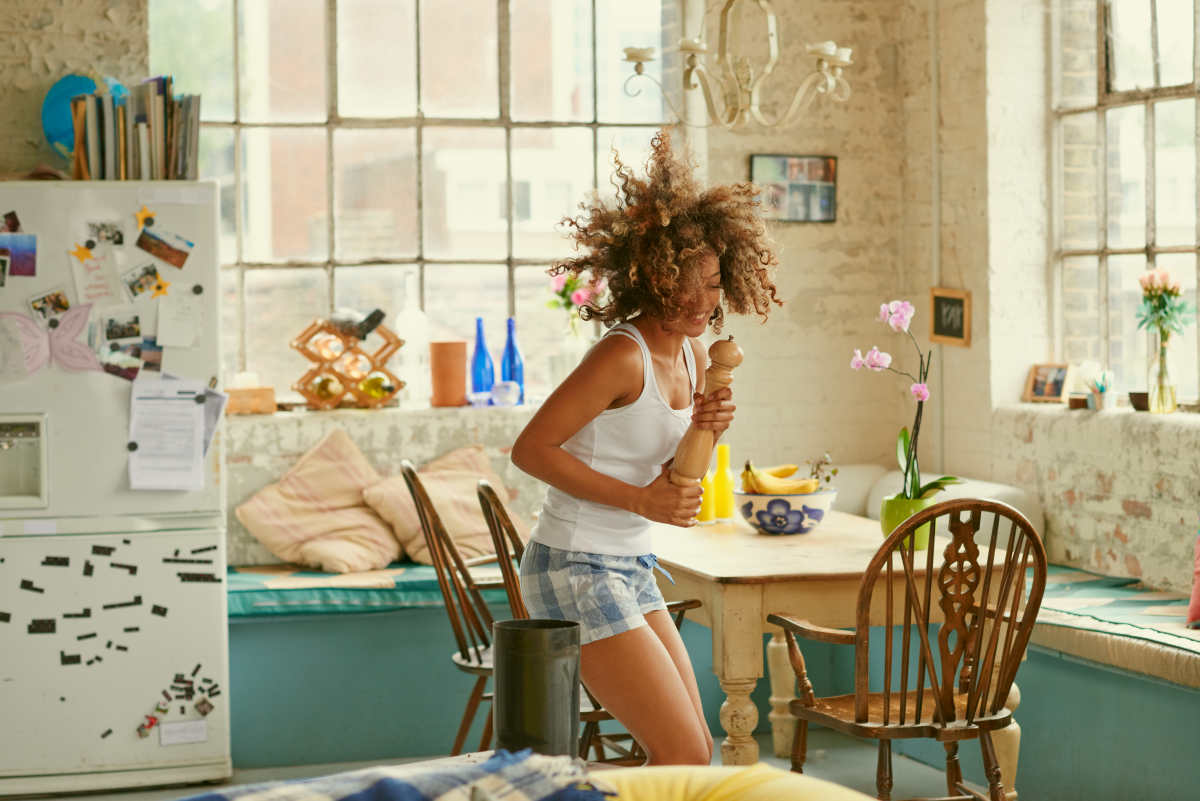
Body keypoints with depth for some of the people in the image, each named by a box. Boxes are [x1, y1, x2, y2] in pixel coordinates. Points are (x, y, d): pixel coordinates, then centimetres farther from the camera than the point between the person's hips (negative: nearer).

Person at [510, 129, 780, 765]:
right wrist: (640, 500, -20)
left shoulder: (692, 355, 7)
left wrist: (708, 431, -5)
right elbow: (530, 449, -19)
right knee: (684, 758, -10)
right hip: (576, 569, -9)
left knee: (690, 753, 10)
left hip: (630, 569, 9)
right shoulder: (623, 355, -19)